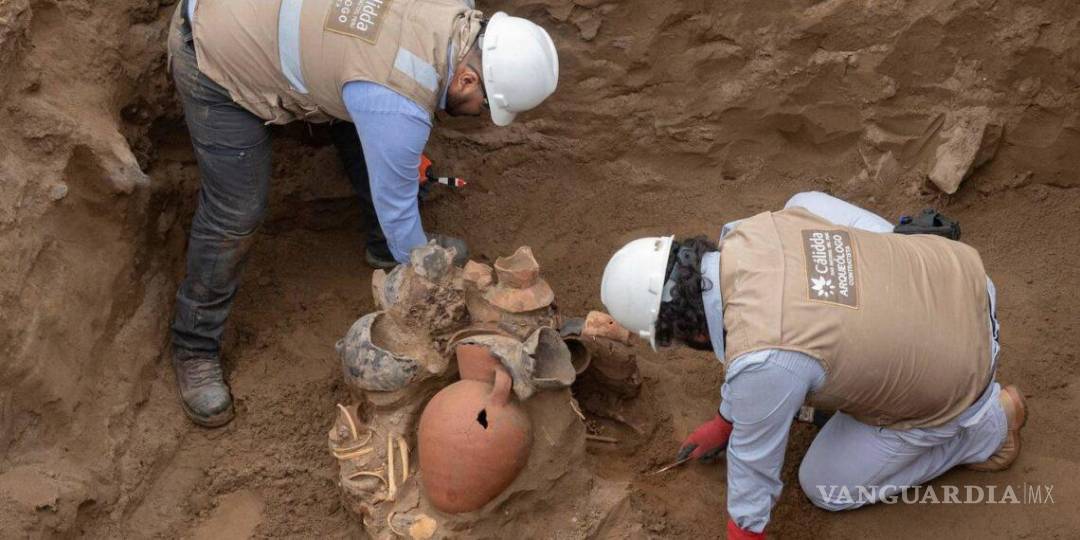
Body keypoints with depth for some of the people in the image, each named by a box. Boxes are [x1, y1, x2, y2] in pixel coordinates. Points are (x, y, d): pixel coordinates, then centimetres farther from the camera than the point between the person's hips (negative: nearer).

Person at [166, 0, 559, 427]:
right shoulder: (399, 105, -34)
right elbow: (395, 204, -19)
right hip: (217, 58, -8)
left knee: (369, 137, 13)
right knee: (235, 213, -8)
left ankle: (385, 245, 37)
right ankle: (194, 347, 12)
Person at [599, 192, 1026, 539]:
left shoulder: (764, 360, -33)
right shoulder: (756, 230, -12)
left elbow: (754, 462, -16)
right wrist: (726, 421, 20)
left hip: (948, 379, -6)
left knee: (826, 486, 12)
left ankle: (986, 427, 12)